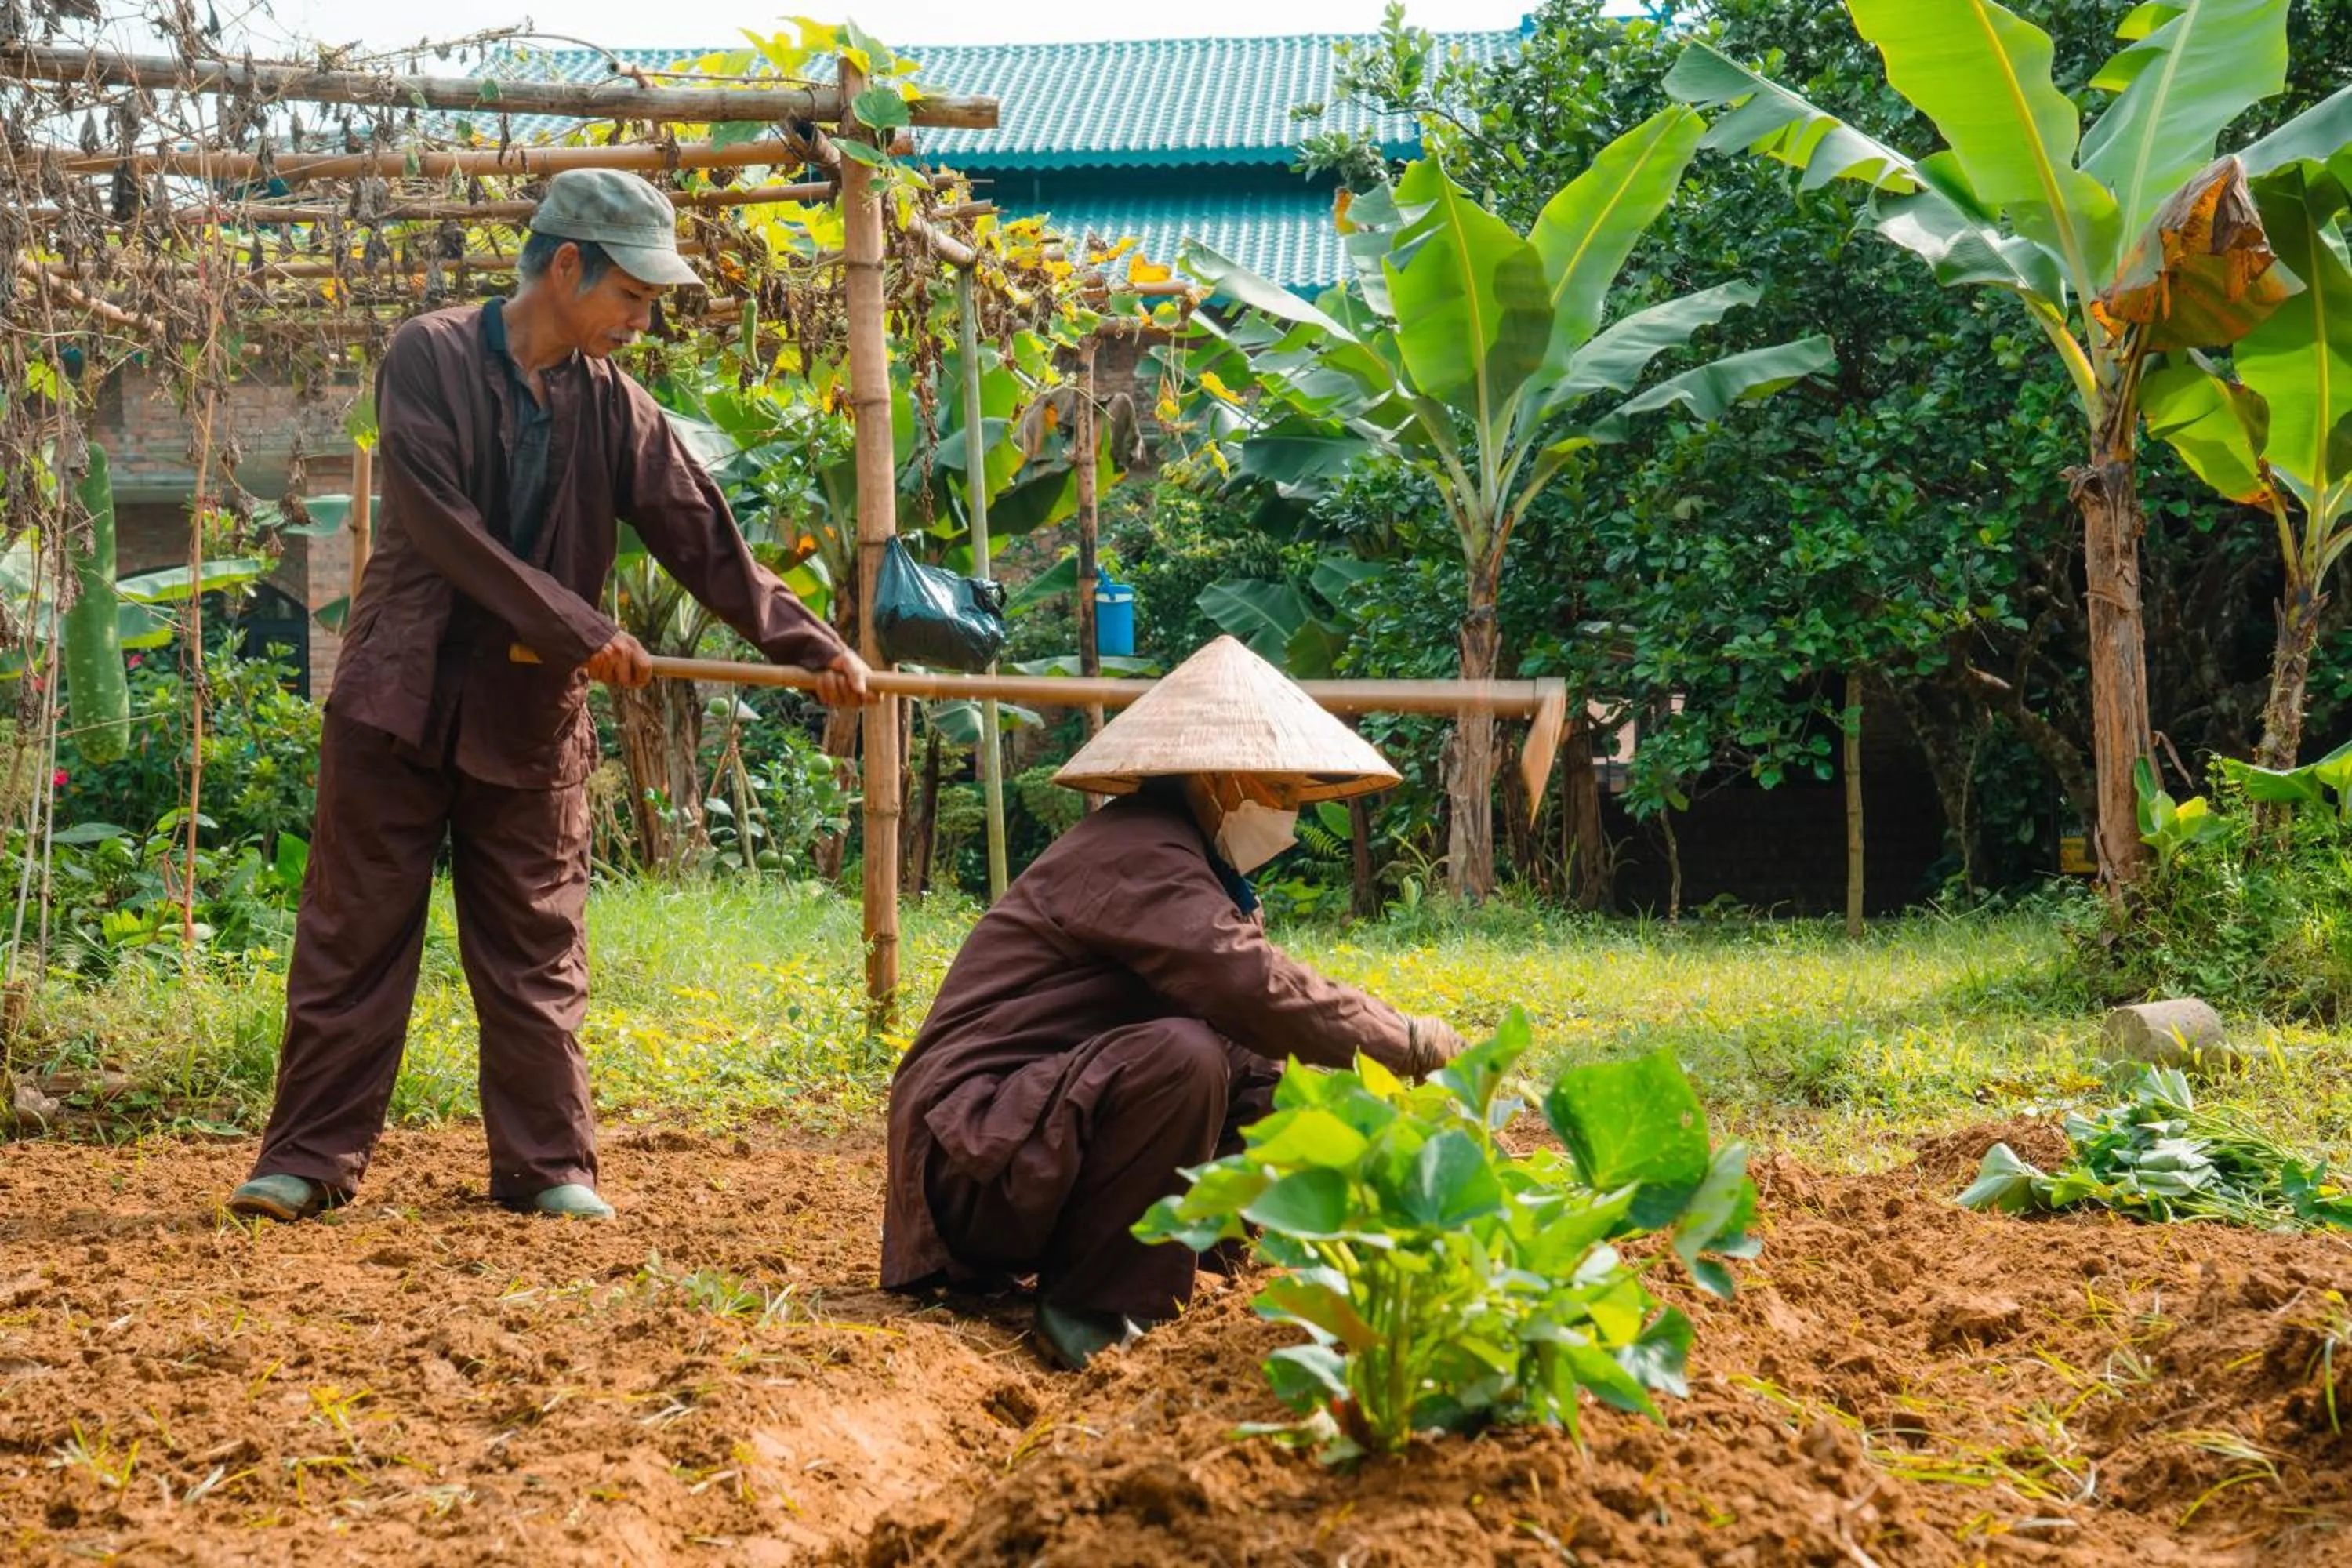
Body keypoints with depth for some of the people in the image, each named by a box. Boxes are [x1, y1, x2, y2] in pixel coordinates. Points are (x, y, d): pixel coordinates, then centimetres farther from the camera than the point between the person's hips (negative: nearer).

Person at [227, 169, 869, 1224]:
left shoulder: (616, 409, 3)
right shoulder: (429, 359, -8)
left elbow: (706, 544, 2)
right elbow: (439, 525, -17)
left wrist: (813, 650, -8)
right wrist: (581, 632, -21)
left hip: (533, 716, 3)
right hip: (401, 698, -3)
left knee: (536, 960, 7)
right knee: (353, 942, 3)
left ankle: (548, 1167, 15)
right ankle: (309, 1159, 10)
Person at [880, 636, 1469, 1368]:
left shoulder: (1194, 867, 15)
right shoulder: (1136, 856, -17)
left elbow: (1250, 1030, 11)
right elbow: (1255, 989, -29)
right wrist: (1408, 1041, -19)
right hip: (974, 1146, -11)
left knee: (1267, 1097, 13)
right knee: (1181, 1057, -31)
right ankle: (1091, 1308, -19)